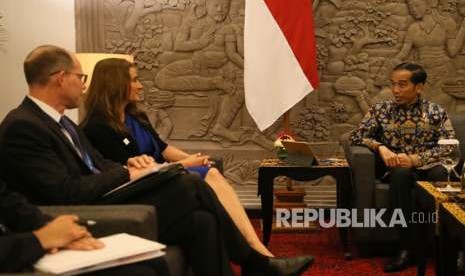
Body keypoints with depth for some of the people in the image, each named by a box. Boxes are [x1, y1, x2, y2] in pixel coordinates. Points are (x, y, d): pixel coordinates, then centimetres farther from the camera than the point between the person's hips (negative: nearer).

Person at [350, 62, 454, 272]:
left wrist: (415, 159, -16)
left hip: (428, 168, 0)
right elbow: (356, 136, 7)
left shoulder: (436, 112, 9)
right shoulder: (381, 110, 12)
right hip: (397, 168, 0)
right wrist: (380, 147, -13)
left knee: (443, 174, -36)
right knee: (401, 173, -37)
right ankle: (406, 247, -37)